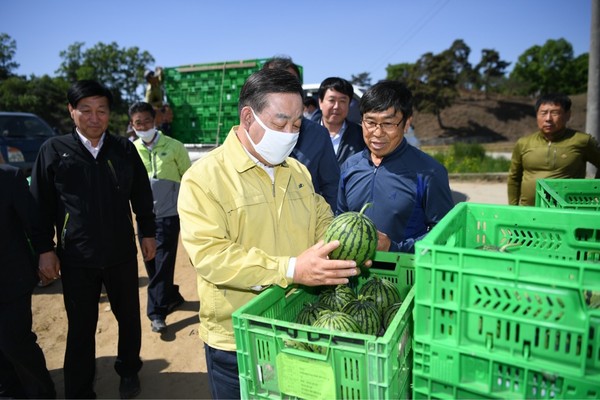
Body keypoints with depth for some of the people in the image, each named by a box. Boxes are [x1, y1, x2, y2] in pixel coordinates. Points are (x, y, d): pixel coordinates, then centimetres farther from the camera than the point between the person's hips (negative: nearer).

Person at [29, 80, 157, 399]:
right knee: (81, 325, 12)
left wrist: (147, 233, 8)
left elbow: (141, 196, 7)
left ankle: (128, 370, 40)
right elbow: (41, 205, 1)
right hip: (75, 257, -1)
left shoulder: (124, 149, 0)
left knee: (129, 316, 15)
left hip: (122, 253, 2)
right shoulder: (53, 150, -3)